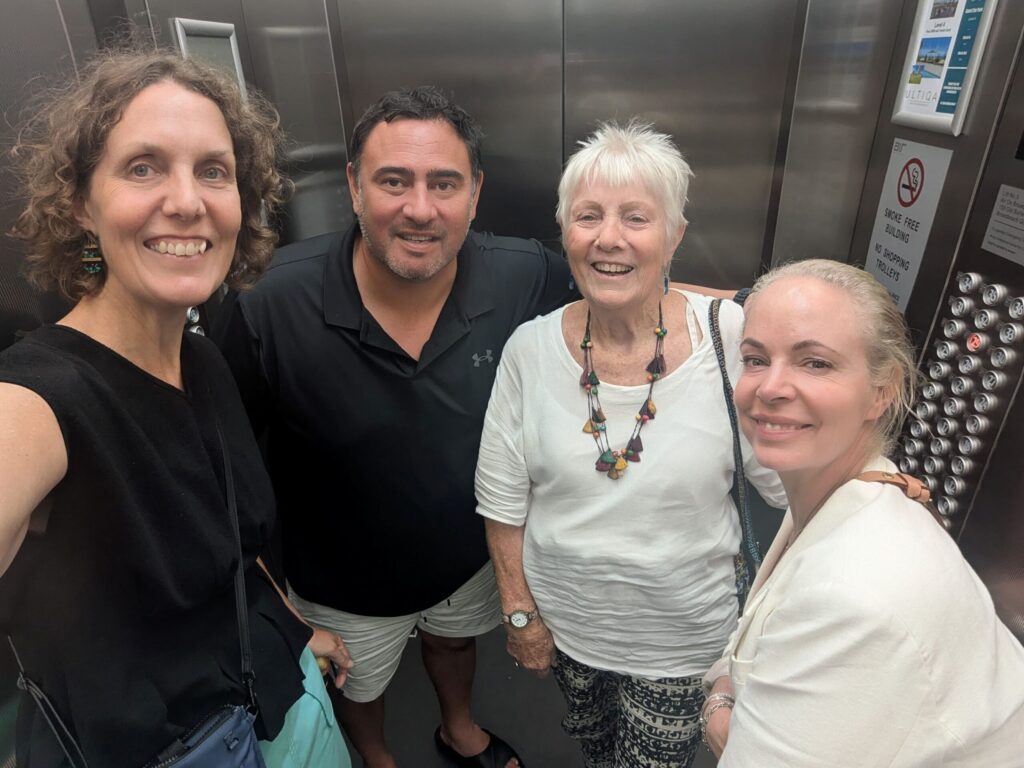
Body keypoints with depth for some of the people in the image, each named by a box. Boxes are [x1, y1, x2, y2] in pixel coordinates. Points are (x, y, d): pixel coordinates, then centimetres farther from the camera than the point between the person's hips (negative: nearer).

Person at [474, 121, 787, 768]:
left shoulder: (732, 338, -21)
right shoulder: (532, 349, -16)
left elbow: (795, 482, -9)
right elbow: (502, 499, -7)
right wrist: (520, 612, -3)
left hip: (682, 634, -2)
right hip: (562, 616, 3)